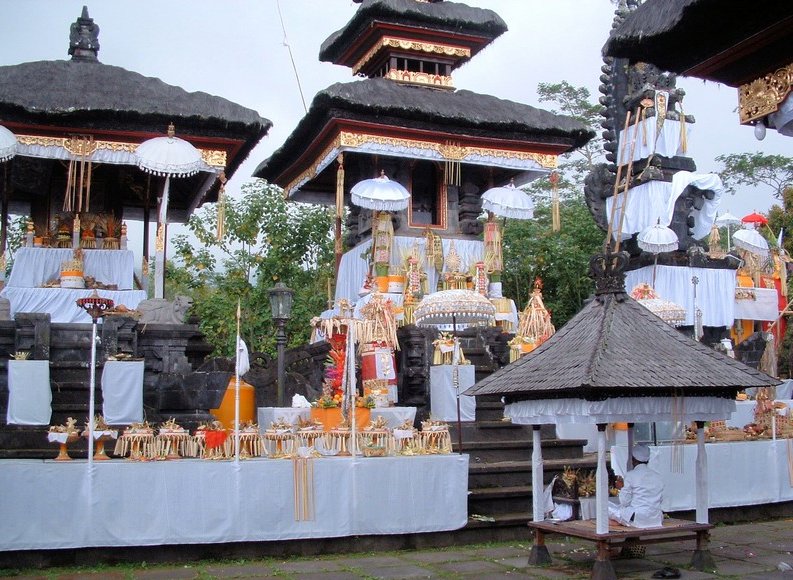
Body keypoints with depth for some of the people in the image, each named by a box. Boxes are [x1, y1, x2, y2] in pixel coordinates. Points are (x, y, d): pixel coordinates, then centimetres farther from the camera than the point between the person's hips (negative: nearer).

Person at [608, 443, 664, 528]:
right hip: (656, 520, 6)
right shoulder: (657, 475, 8)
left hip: (636, 519, -6)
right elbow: (660, 500, 14)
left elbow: (625, 502, -9)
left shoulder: (630, 475, -8)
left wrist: (622, 488, 9)